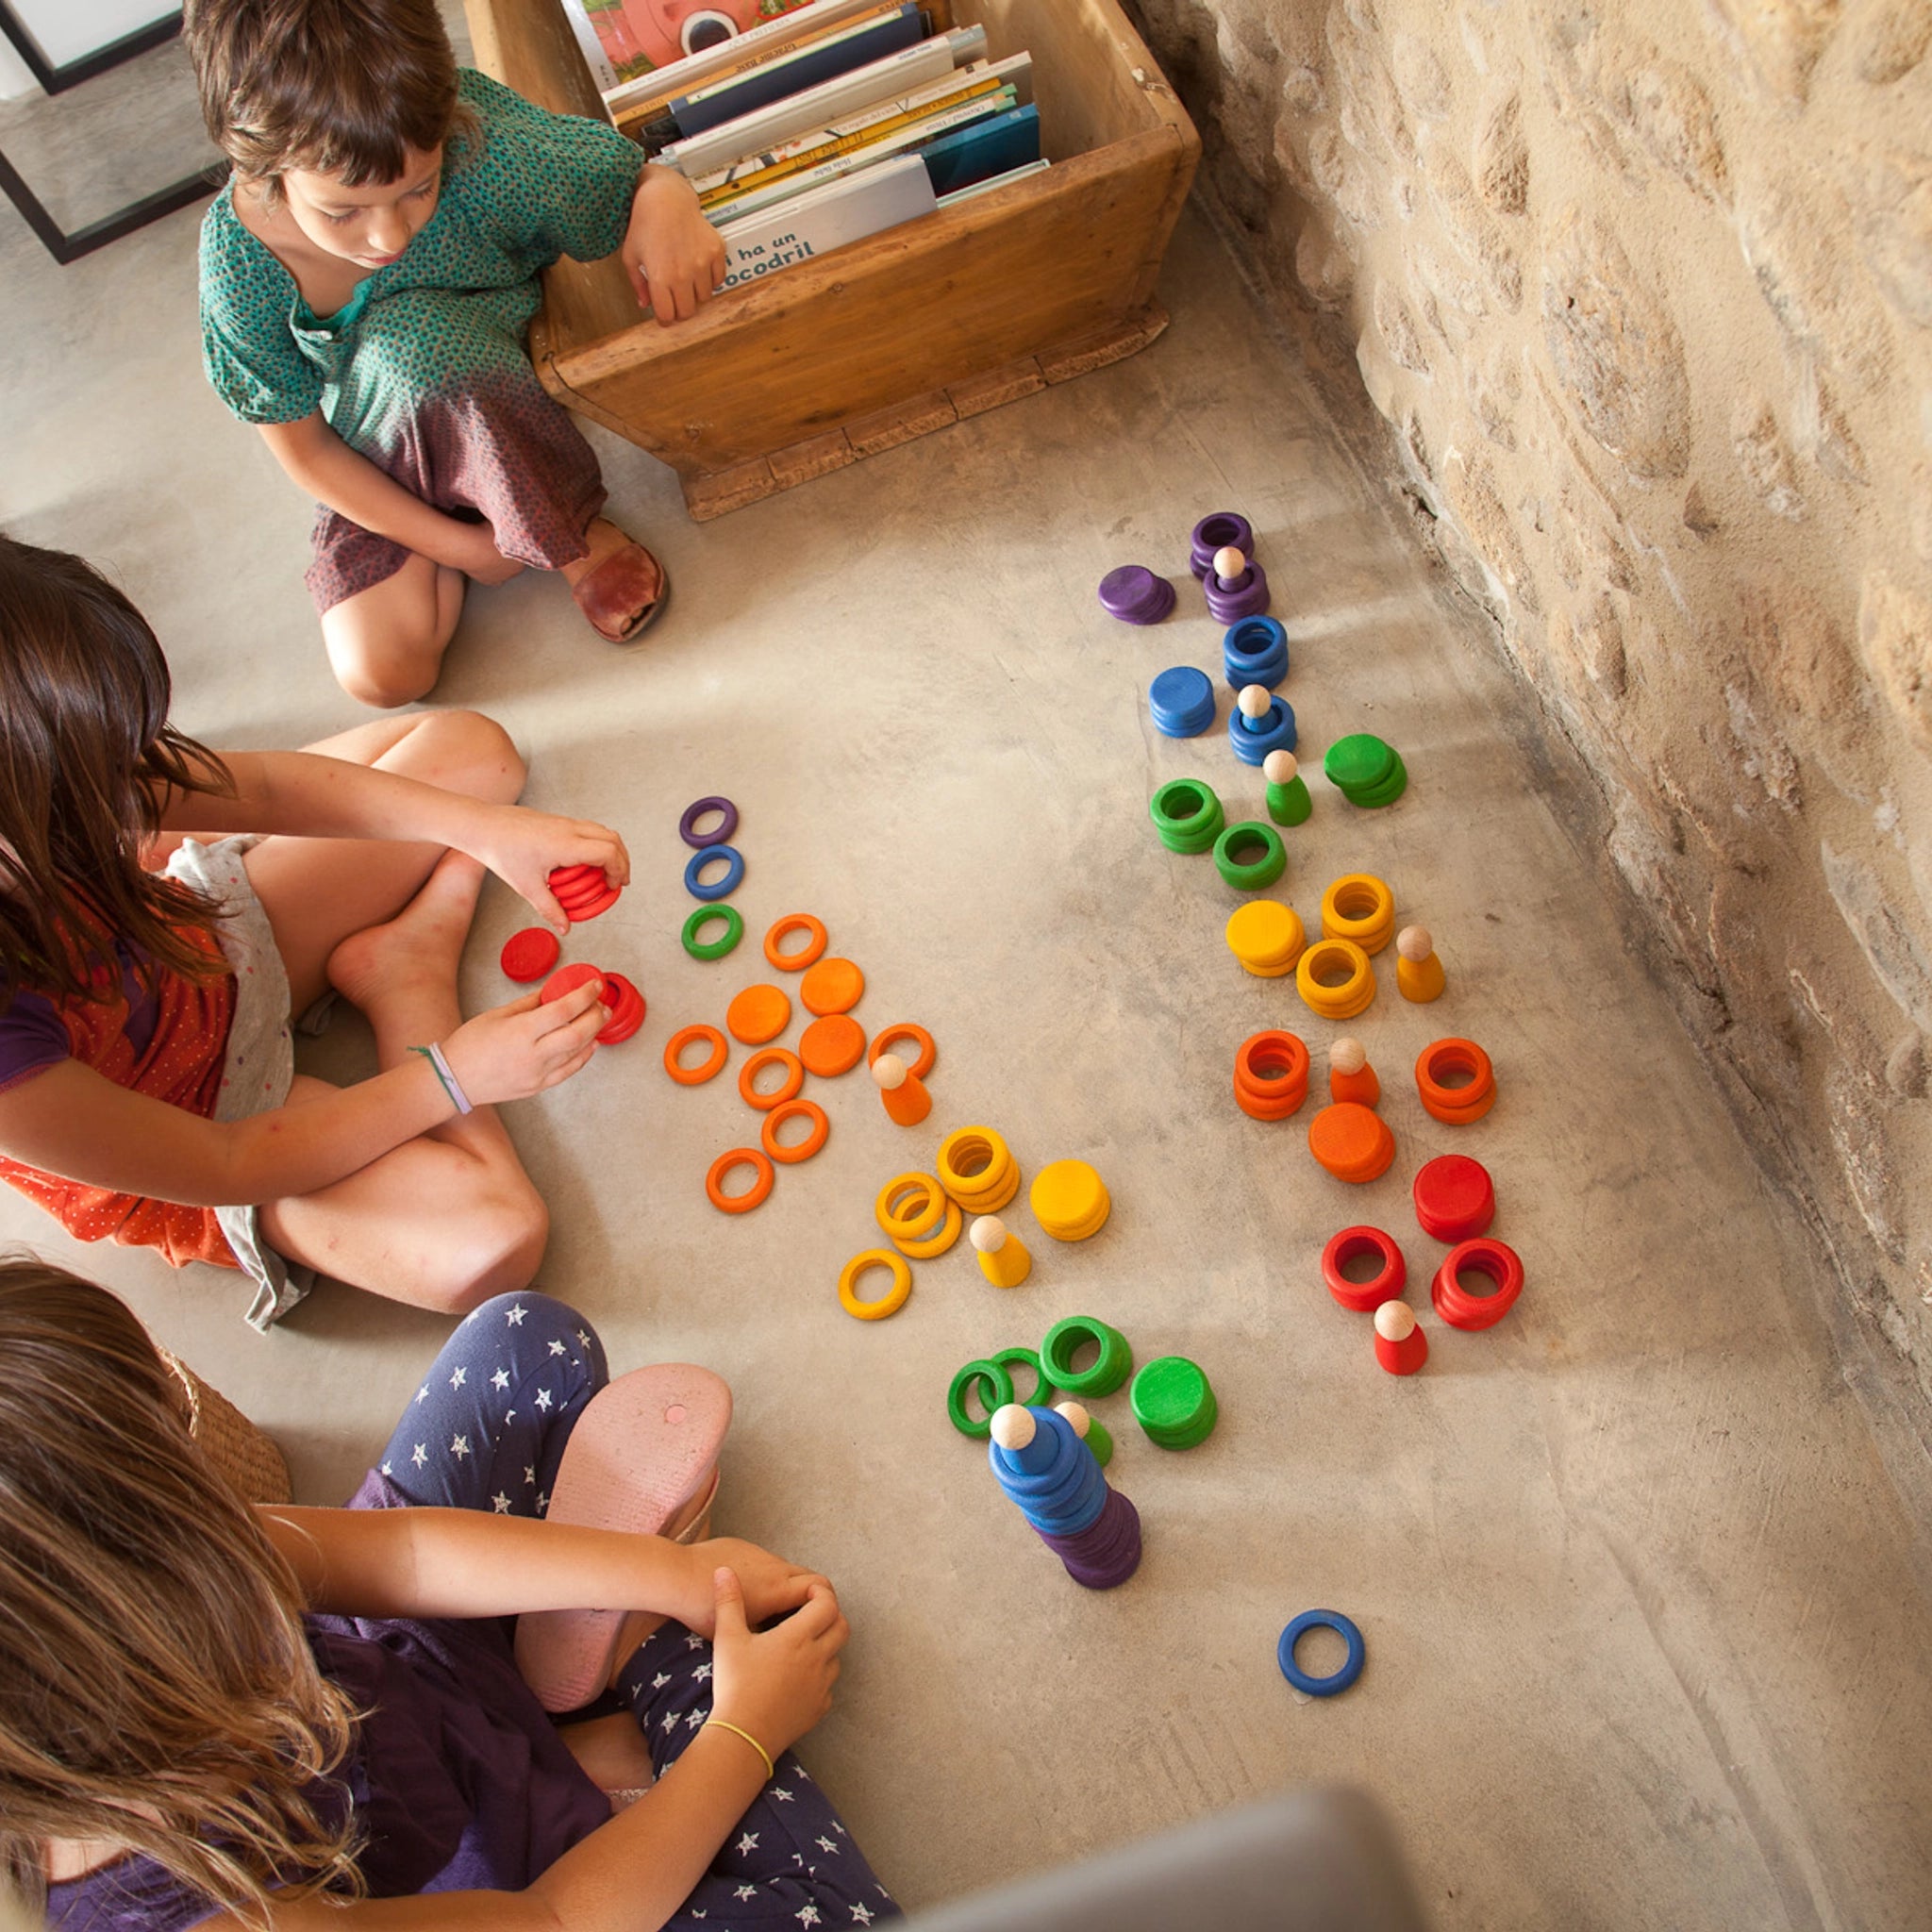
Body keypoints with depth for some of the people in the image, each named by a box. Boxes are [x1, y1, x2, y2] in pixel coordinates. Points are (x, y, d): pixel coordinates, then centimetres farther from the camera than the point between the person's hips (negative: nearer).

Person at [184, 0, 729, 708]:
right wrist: (461, 547, -14)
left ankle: (577, 536, -10)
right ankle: (459, 520, 16)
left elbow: (639, 178, -14)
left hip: (508, 411, -1)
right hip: (377, 468, 2)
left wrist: (665, 201, -40)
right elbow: (302, 448, -13)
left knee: (407, 333, -35)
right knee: (381, 672, -16)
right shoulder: (240, 259, -27)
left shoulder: (483, 145, -31)